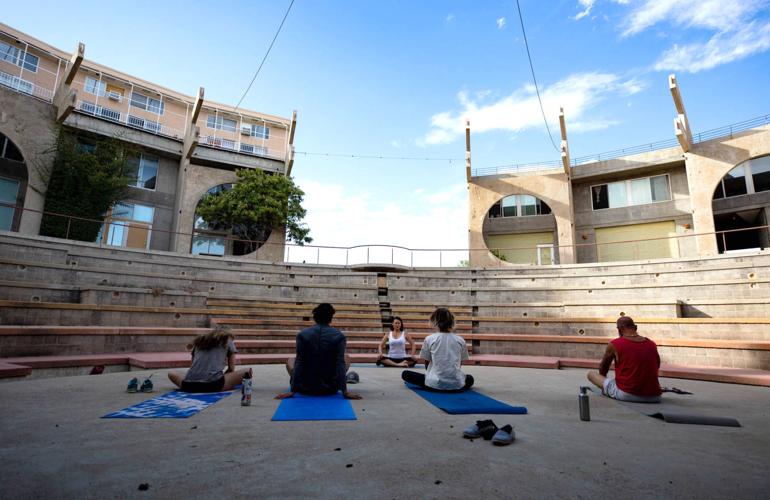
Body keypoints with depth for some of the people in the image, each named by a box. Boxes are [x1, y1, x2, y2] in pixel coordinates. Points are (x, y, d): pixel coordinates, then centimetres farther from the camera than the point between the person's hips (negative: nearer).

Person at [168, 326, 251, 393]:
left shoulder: (200, 341, 29)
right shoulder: (228, 341, 19)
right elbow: (231, 369, 18)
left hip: (189, 385, 4)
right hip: (213, 384, -4)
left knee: (171, 374, 33)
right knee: (247, 372, 8)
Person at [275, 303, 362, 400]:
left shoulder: (302, 335, -8)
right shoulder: (339, 336, -9)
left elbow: (299, 363, -12)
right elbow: (340, 364, -16)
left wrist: (292, 391, -9)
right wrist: (345, 391, -15)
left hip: (306, 389, 1)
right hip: (330, 389, -1)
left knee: (290, 360, 29)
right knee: (346, 358, 27)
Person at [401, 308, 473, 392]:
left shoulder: (429, 339, -2)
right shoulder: (460, 340, 3)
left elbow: (427, 364, 7)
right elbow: (460, 364, 13)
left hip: (435, 384, -2)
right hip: (457, 385, 2)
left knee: (405, 374, 14)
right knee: (470, 378, 35)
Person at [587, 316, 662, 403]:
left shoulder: (614, 344, -7)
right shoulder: (652, 345, 3)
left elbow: (602, 369, 8)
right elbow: (657, 366, 23)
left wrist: (603, 381, 30)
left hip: (626, 395, -4)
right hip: (653, 397, 4)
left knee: (591, 374, 9)